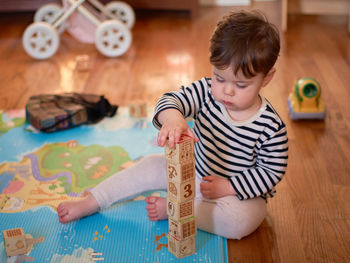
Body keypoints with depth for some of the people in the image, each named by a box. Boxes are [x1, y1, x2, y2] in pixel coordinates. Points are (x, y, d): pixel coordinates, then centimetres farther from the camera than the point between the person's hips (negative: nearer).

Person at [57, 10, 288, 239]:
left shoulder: (271, 127, -23)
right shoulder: (206, 91, -14)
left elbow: (272, 171, -16)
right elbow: (172, 99, -26)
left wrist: (227, 187, -23)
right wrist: (172, 117, -51)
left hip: (241, 193, -4)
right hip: (195, 172, 4)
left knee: (242, 221, -34)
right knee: (152, 166, -7)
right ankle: (90, 203, 7)